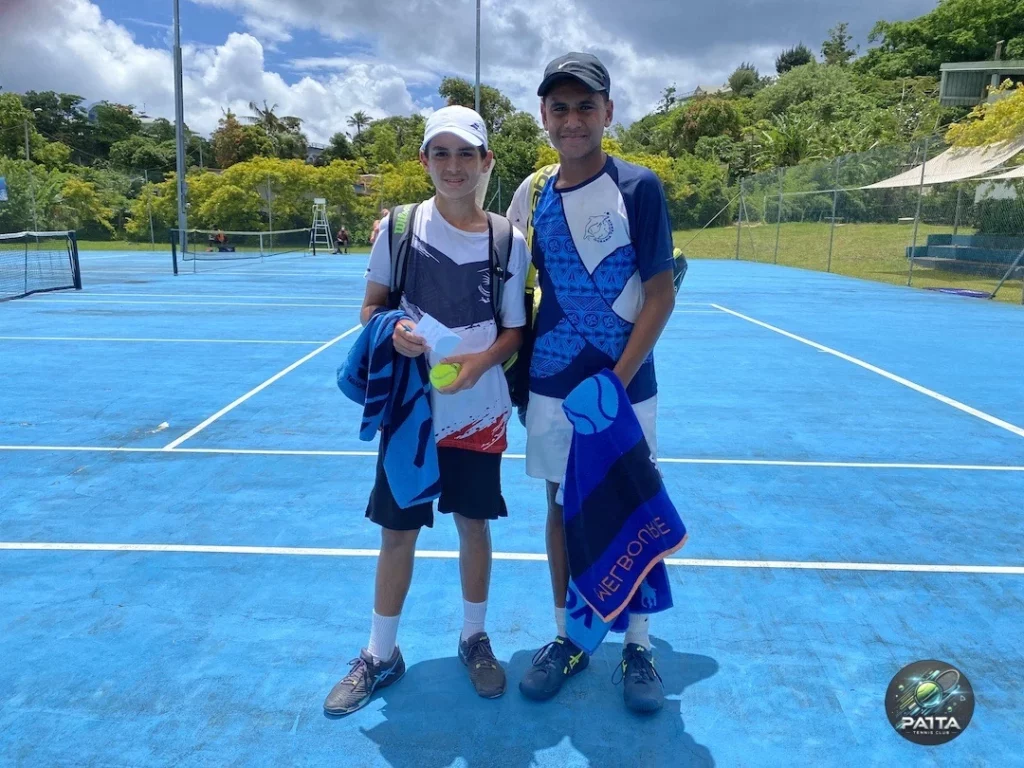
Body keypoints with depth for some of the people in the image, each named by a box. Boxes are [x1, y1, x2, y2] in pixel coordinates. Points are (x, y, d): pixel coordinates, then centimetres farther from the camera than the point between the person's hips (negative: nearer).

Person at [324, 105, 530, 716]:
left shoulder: (508, 241, -4)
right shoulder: (399, 227, -4)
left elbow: (515, 331, 1)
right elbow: (372, 306, 4)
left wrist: (483, 358, -19)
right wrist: (390, 330, -19)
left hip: (479, 409, 0)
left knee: (474, 524, 12)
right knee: (398, 531, 9)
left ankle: (475, 638, 35)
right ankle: (381, 654, 28)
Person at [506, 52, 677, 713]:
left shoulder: (639, 187, -8)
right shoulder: (532, 194, 4)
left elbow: (661, 296, -9)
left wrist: (615, 382, -15)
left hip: (624, 388, -3)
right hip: (551, 387, 4)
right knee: (561, 508, 12)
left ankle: (639, 647, 26)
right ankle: (567, 639, 29)